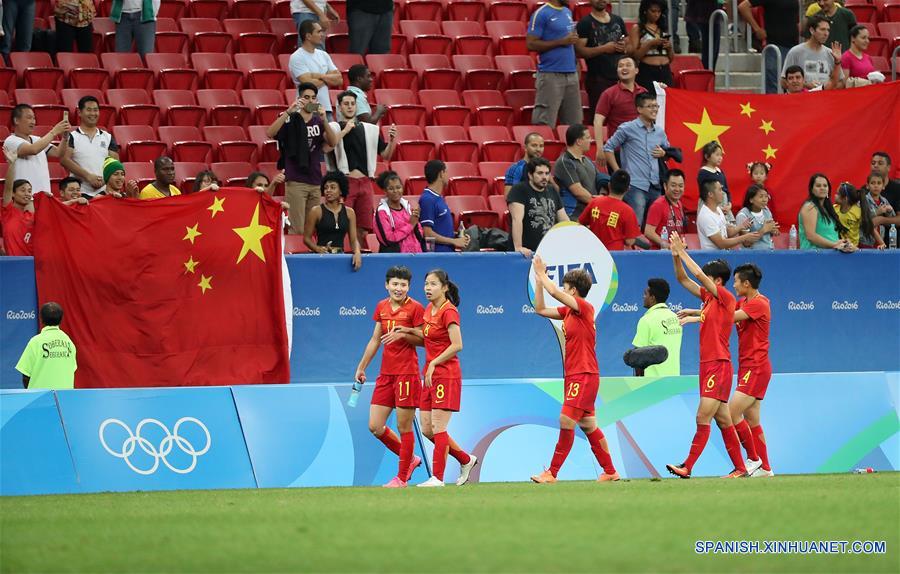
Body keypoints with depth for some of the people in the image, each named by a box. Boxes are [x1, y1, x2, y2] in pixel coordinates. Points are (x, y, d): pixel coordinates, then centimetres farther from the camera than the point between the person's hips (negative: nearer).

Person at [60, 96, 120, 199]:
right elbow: (64, 160, -7)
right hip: (81, 191, -3)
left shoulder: (108, 137, 15)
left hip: (104, 191, 3)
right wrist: (88, 176, -14)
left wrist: (105, 179, -8)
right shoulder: (72, 137, 4)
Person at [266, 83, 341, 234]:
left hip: (315, 181, 4)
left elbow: (333, 142, -4)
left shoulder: (318, 122, 10)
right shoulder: (291, 120, -1)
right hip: (296, 181, -4)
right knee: (297, 229, -10)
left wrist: (324, 119, -19)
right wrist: (288, 112, -26)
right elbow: (270, 133, -17)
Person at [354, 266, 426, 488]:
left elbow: (423, 340, -6)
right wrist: (362, 367, 23)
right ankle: (410, 460, 23)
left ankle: (401, 478, 7)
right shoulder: (381, 307, 12)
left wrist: (403, 334, -20)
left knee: (404, 427, -2)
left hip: (407, 373, -7)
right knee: (375, 426, 4)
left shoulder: (415, 308, -6)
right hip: (385, 374, 7)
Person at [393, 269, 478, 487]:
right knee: (427, 429, 9)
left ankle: (437, 478, -5)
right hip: (430, 376, 9)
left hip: (446, 375, -9)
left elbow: (456, 345, -21)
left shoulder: (449, 312, -13)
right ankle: (466, 460, 23)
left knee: (438, 427, -9)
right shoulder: (429, 310, 13)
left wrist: (434, 363, -20)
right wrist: (410, 331, 11)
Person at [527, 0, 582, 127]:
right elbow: (531, 44, -13)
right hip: (550, 74, -7)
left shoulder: (568, 12, 16)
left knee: (573, 124, 6)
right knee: (545, 123, -7)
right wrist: (561, 42, -16)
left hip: (571, 73, 7)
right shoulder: (541, 14, -7)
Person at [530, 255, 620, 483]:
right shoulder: (568, 311, 12)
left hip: (584, 376, -10)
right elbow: (540, 309, 17)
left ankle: (552, 473, -12)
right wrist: (538, 279, 12)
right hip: (574, 375, 10)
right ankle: (610, 472, 19)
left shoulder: (584, 308, -12)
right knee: (588, 426, 12)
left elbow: (554, 292, -20)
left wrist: (541, 273, -5)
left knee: (566, 421, -12)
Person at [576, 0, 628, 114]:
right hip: (598, 78, -5)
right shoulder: (585, 23, -1)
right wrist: (604, 49, -16)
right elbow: (579, 51, -11)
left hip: (619, 76, 5)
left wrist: (625, 47, 0)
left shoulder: (617, 20, 16)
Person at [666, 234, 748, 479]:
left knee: (703, 417, -12)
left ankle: (687, 467, -16)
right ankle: (740, 469, 12)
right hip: (708, 365, 9)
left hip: (719, 365, -9)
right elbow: (683, 279, 17)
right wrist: (676, 255, 3)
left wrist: (683, 252, -9)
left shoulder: (726, 297, -9)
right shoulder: (708, 296, 14)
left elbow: (700, 275, -17)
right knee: (723, 420, 9)